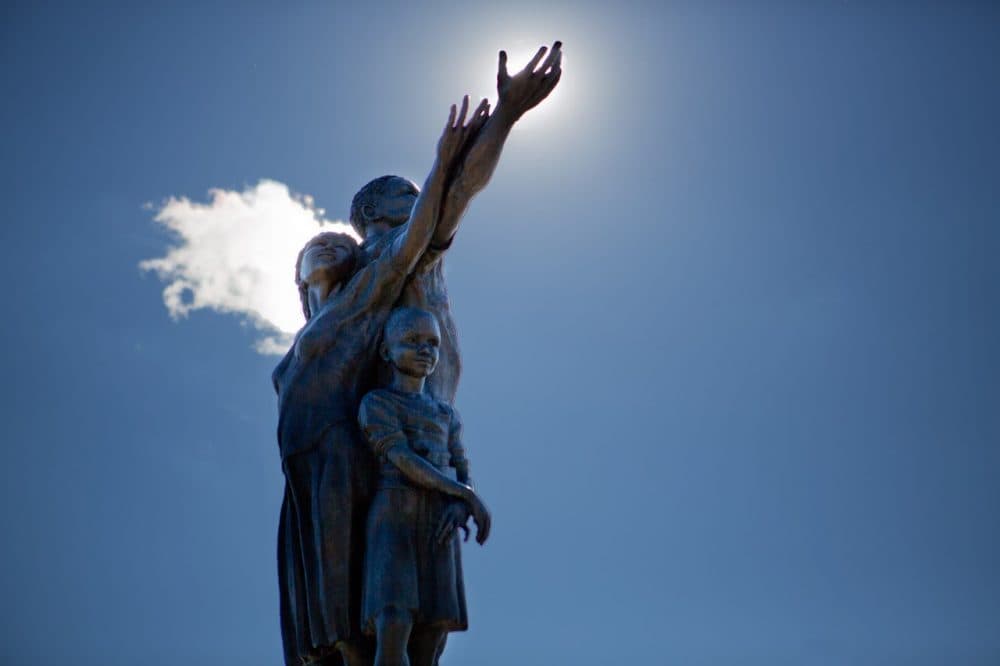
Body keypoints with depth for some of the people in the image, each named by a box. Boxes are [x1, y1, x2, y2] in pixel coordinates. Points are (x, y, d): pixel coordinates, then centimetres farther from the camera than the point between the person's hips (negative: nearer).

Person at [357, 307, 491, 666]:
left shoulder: (447, 416, 18)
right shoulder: (375, 403, 1)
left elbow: (462, 477, 11)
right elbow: (402, 459, -11)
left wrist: (459, 507, -12)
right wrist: (468, 496, -13)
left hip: (438, 532, 5)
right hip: (392, 528, -5)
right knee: (392, 634, -21)